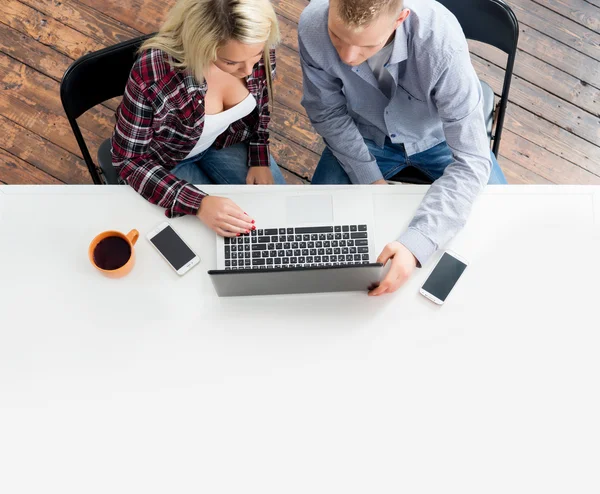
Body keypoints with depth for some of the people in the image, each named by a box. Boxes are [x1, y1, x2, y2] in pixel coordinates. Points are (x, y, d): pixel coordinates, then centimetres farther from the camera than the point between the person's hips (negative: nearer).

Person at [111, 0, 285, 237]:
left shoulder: (259, 47, -25)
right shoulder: (153, 74, -38)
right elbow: (129, 160, -25)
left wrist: (259, 159, -8)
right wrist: (198, 203, -36)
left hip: (225, 140, 4)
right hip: (167, 159, -3)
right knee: (216, 239, -13)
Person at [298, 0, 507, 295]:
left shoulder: (441, 40, -37)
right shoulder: (313, 26, -29)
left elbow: (472, 159, -34)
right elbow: (327, 112, -11)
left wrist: (416, 242, -46)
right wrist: (369, 178, -19)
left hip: (439, 136, -1)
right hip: (366, 137, 1)